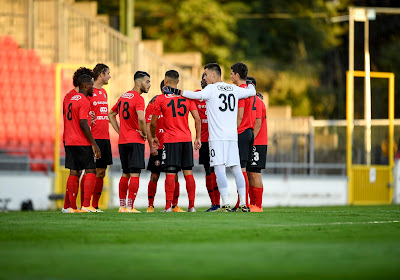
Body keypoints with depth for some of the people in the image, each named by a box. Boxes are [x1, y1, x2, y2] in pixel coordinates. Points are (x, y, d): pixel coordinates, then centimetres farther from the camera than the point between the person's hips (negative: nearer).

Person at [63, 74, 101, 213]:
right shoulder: (84, 101, -11)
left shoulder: (70, 100, 16)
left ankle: (73, 207, 4)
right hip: (82, 143, -8)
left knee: (74, 174, 7)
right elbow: (83, 124, -18)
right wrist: (94, 144, -15)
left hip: (69, 143, 8)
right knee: (91, 172, -4)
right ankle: (86, 205, -12)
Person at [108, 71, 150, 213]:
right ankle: (130, 207, -9)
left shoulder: (123, 97, 14)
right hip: (135, 141, -8)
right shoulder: (138, 98, -12)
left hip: (122, 141, 8)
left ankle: (122, 206, 16)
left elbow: (111, 115, 22)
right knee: (135, 174, -6)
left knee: (125, 174, 15)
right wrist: (144, 133, -11)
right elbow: (141, 118, -27)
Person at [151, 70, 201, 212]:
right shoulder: (187, 97, 5)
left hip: (170, 140, -3)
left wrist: (153, 137, 19)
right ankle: (191, 205, 6)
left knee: (170, 174, -4)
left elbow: (153, 123, 3)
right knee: (188, 172, 7)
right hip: (186, 139, 3)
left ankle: (168, 206, -7)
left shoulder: (161, 99, -3)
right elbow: (197, 119, 3)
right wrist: (198, 138, 10)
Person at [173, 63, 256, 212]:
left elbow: (198, 95, -22)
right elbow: (251, 92, 26)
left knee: (219, 168, -7)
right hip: (232, 134, 6)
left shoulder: (212, 89, -5)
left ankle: (225, 204, -15)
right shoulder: (234, 89, 13)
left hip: (217, 136, -6)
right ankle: (243, 204, 5)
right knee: (236, 168, 8)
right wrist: (250, 84, 48)